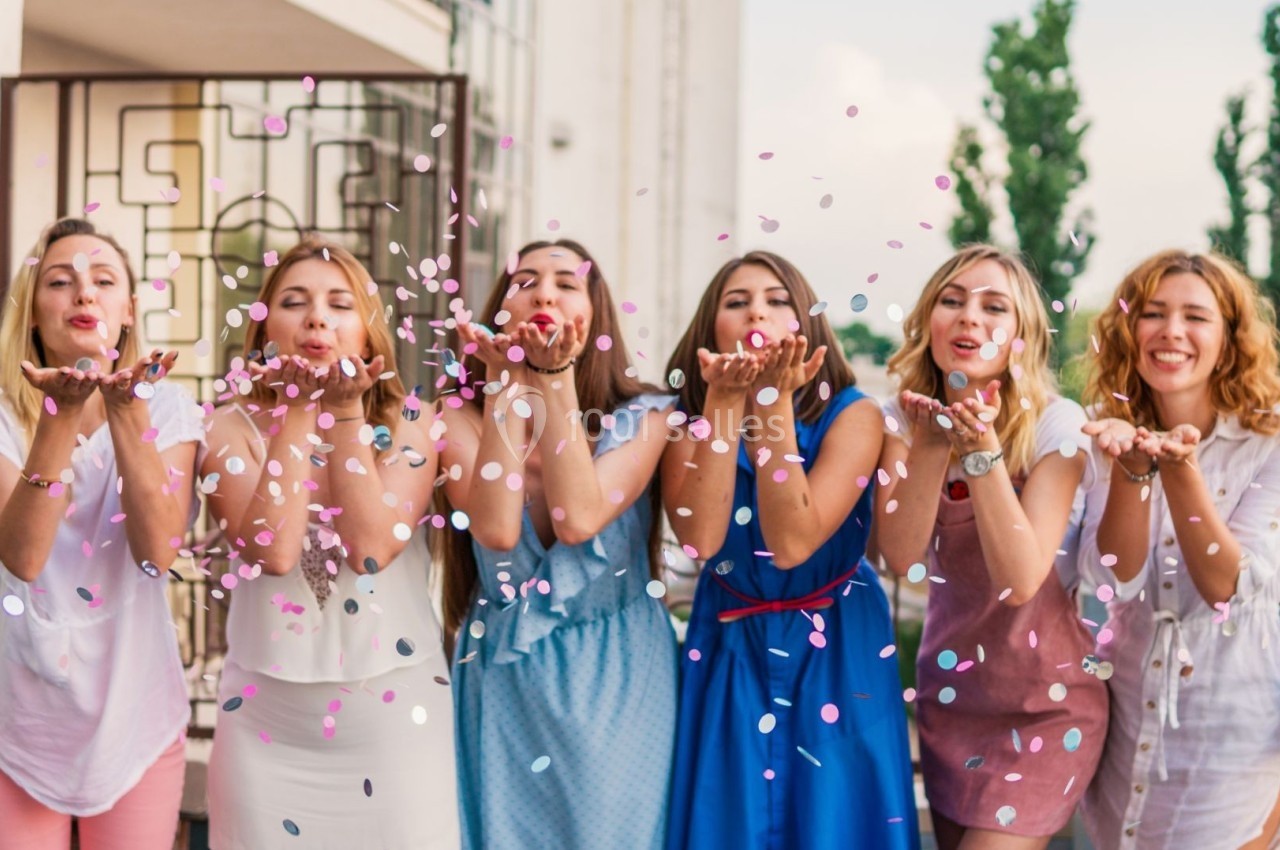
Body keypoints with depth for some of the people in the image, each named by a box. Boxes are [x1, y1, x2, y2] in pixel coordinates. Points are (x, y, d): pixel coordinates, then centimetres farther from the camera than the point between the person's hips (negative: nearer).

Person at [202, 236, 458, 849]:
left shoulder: (408, 430, 0)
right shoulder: (233, 428, -1)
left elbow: (372, 547, -17)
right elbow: (272, 549, -17)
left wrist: (344, 411, -13)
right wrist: (298, 409, -13)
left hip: (396, 712, 0)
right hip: (266, 714, 0)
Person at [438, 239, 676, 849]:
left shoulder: (642, 416, -6)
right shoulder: (461, 414, -4)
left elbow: (578, 520, -22)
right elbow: (497, 530, -22)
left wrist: (557, 377, -21)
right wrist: (505, 382, -19)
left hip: (617, 674, 0)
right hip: (506, 674, 0)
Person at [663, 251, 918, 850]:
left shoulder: (852, 414, -15)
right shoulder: (688, 417, -7)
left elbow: (792, 544, -27)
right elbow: (699, 540, -24)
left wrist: (773, 401, -29)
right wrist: (725, 401, -26)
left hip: (835, 652, -2)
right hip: (728, 651, 2)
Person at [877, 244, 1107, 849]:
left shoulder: (1056, 425, -17)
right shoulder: (904, 421, -5)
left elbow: (1020, 580, -26)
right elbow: (904, 560, -17)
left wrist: (982, 448, -33)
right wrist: (932, 444, -28)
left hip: (1047, 701, -4)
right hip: (948, 687, 5)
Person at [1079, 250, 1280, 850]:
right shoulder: (1112, 443, -1)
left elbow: (1228, 589, -21)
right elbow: (1116, 579, -15)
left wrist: (1179, 467, -33)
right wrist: (1132, 465, -30)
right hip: (1130, 726, 3)